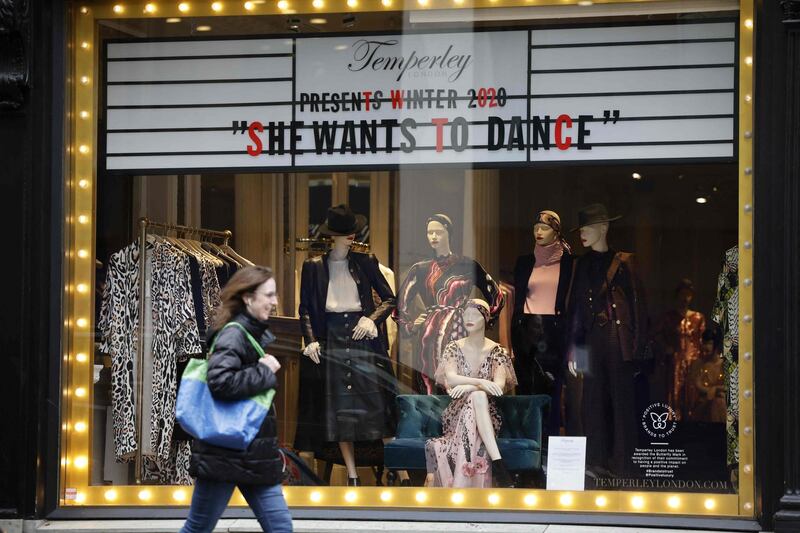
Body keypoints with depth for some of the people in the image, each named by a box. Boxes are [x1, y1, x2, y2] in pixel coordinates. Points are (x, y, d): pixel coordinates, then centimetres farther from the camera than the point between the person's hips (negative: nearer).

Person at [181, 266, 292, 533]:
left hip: (255, 457, 9)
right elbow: (220, 382, -30)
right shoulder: (233, 335, -14)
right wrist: (264, 372, -18)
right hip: (224, 453, -9)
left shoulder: (262, 335, 13)